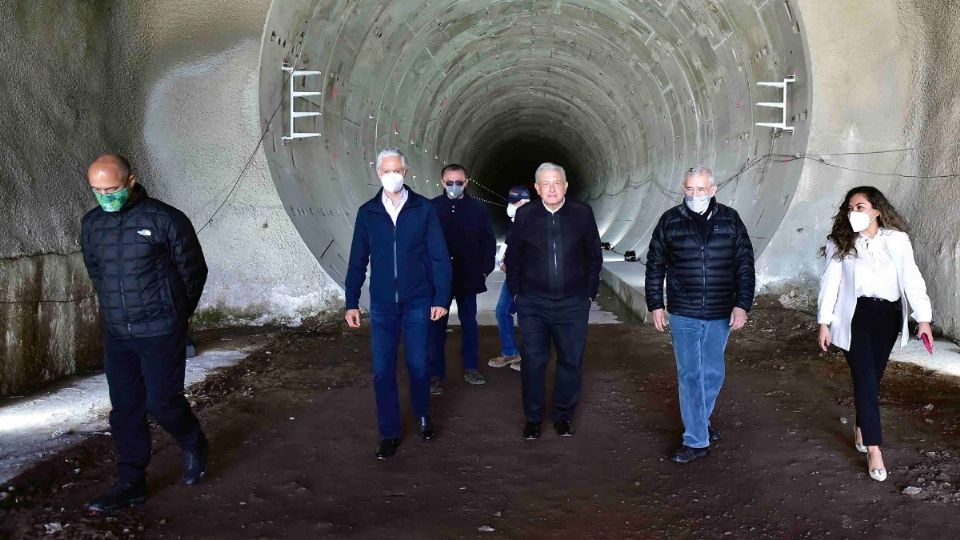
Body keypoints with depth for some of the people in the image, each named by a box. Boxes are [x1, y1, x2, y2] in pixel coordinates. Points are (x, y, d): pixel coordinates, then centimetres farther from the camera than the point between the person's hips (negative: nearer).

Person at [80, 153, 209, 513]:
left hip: (160, 333, -5)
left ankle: (195, 447, 28)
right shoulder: (92, 224, 4)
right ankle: (131, 483, 19)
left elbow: (194, 271, -3)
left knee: (162, 402, -2)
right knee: (125, 409, 8)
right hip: (116, 335, 5)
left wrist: (175, 317, 7)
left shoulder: (165, 219, -12)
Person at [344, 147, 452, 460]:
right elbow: (358, 260, 6)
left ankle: (423, 417, 33)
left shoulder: (423, 209, -2)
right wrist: (352, 302, 3)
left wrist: (441, 298, -7)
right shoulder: (367, 212, 3)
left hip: (417, 302, -1)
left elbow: (439, 256, -2)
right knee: (383, 370, 3)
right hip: (382, 304, 2)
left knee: (418, 365, 8)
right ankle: (389, 433, 16)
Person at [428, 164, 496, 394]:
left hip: (468, 277, 2)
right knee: (437, 325, 4)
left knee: (469, 322, 12)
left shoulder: (477, 208, 0)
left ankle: (471, 368, 25)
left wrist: (485, 269, 0)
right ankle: (436, 374, 12)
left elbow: (489, 240, 5)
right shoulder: (432, 207, -4)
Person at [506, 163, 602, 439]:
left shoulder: (583, 213, -1)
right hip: (533, 303, 0)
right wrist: (516, 292, 5)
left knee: (571, 361, 8)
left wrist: (590, 292, 4)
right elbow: (513, 257, 8)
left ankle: (564, 416, 25)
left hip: (573, 303, 0)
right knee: (533, 361, 5)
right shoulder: (525, 215, -1)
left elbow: (594, 256, 6)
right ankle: (533, 418, 20)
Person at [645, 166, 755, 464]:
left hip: (720, 315, 2)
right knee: (690, 375, 0)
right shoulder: (670, 221, -1)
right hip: (683, 314, -1)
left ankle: (699, 421, 37)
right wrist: (655, 305, 1)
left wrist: (742, 304, -6)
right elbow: (655, 265, 4)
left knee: (713, 373, 14)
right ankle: (696, 440, 7)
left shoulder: (730, 219, 0)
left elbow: (745, 264, 1)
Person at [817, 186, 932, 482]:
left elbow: (912, 279, -4)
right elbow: (830, 284, -1)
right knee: (865, 380, -6)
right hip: (855, 317, -1)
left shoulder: (897, 239, -2)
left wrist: (924, 318, -9)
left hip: (887, 317, 2)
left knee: (873, 377, 11)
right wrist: (824, 322, -2)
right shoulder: (840, 243, -1)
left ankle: (861, 427, 35)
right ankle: (873, 448, -2)